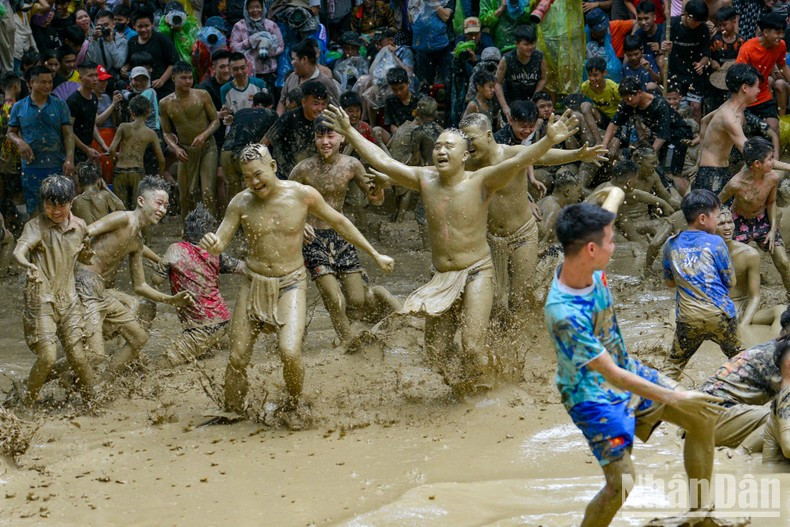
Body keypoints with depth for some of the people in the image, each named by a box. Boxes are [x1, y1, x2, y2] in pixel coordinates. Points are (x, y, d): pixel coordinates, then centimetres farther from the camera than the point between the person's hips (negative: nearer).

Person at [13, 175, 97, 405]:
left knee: (78, 356, -2)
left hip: (69, 299, 4)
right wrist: (29, 266, -46)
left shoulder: (80, 227, 7)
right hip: (41, 300, -4)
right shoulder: (36, 226, -7)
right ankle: (28, 405, 3)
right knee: (47, 356, -14)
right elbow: (19, 251, -28)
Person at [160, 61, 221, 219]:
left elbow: (216, 120, 0)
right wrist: (175, 148, -11)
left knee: (208, 192, -14)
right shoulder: (166, 104, 0)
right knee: (185, 195, 7)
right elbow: (167, 132, 8)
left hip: (207, 147, -2)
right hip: (185, 151, 2)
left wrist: (203, 135, -18)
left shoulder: (202, 96, -5)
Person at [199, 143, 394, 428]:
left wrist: (375, 254, 10)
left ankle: (292, 407, 8)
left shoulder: (303, 195, -9)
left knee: (290, 353, -20)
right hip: (253, 285, 2)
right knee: (237, 358, 2)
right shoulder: (241, 203, -6)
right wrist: (211, 245, -31)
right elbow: (220, 243, -4)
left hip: (291, 285, -2)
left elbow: (339, 222, 5)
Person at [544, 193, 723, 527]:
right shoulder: (563, 313, -37)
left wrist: (616, 193, 30)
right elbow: (610, 374, -30)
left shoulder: (586, 263, -16)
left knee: (701, 418, 9)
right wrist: (674, 398, -27)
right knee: (621, 483, -17)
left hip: (628, 370, 8)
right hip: (594, 396, -8)